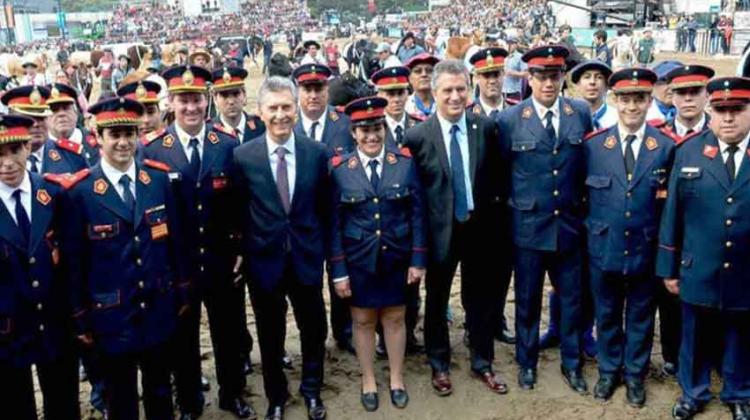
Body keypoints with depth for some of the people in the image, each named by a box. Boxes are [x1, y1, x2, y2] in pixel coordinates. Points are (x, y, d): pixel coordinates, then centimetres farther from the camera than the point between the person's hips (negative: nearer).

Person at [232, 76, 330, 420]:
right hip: (263, 260, -1)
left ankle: (312, 391, 41)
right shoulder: (242, 156, -8)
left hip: (307, 258, 1)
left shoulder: (318, 152, -5)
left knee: (313, 329, 16)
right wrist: (241, 254, -2)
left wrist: (323, 248, 2)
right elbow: (237, 212, -2)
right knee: (270, 335, 16)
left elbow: (325, 208, 2)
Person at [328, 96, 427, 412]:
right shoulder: (339, 169, -8)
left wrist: (418, 260, -4)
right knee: (363, 321, 13)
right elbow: (334, 224, -6)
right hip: (358, 263, -1)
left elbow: (417, 214, -1)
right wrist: (338, 271, -7)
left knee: (395, 318, 14)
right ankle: (368, 381, 32)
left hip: (397, 260, 1)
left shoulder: (405, 163, -5)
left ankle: (397, 379, 33)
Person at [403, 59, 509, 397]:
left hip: (480, 227, 2)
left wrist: (493, 214, 1)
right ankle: (439, 366, 34)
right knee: (437, 301, 14)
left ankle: (482, 363, 34)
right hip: (440, 230, -2)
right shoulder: (417, 136, -11)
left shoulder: (486, 128, -3)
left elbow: (497, 177, 5)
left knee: (481, 300, 15)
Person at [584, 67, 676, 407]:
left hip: (646, 250, 0)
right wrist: (588, 234, 0)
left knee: (640, 316, 15)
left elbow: (670, 203, -1)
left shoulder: (666, 147, -5)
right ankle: (609, 371, 36)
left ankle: (635, 374, 34)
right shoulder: (593, 144, -4)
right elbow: (583, 196, 1)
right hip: (604, 249, 0)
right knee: (607, 315, 16)